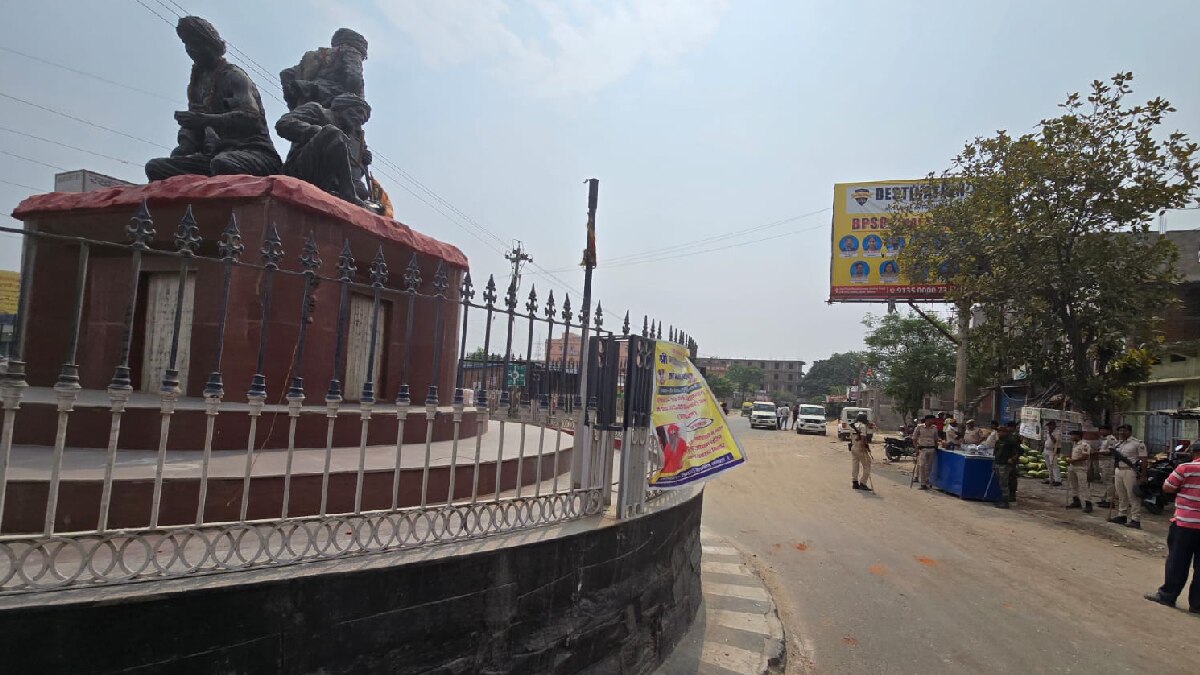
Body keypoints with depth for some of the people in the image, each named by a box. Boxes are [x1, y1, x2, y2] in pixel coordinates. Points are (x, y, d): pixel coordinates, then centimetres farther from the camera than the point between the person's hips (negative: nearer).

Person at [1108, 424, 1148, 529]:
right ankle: (1122, 516, 23)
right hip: (1119, 471, 8)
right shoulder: (1118, 444, 14)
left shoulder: (1138, 443, -8)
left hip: (1130, 472, -7)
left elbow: (1144, 460, -11)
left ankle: (1135, 520, -2)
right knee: (1121, 496, 14)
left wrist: (1143, 476, -15)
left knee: (1133, 497, -5)